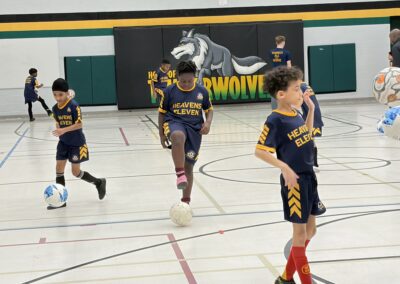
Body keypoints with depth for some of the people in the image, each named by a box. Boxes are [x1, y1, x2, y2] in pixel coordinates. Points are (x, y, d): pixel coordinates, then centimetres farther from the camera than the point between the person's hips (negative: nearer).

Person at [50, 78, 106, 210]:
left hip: (76, 143, -6)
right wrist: (58, 131, -5)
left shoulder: (74, 105, -19)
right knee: (59, 169, 2)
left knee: (76, 172, -1)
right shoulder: (55, 108, 0)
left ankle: (99, 182, 24)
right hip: (63, 142, 6)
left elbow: (79, 124, -23)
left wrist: (64, 130, -34)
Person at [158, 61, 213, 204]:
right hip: (174, 123, -2)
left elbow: (209, 109, 15)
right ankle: (180, 174, -34)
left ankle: (185, 201, 21)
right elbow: (162, 112, 8)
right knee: (178, 136, -42)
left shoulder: (202, 91, 2)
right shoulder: (170, 91, -2)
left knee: (188, 166, 6)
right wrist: (161, 134, 7)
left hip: (194, 129, 2)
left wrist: (208, 122, -6)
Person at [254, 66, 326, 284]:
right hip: (294, 180, -9)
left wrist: (311, 108, 14)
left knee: (310, 229, 16)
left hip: (309, 177, 9)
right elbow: (260, 151, -19)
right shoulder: (275, 120, -17)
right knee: (300, 231, 0)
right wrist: (284, 166, -29)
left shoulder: (295, 115, 6)